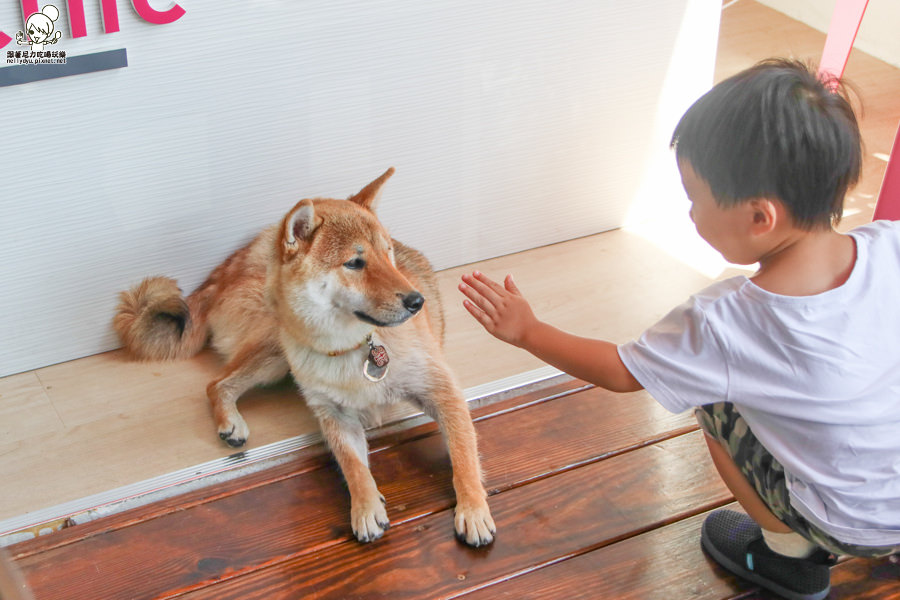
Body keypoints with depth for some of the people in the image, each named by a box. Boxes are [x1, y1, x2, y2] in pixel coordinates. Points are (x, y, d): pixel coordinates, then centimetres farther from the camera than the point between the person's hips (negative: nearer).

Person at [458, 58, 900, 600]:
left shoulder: (721, 326, -26)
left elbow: (618, 372, -9)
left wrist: (526, 330, 5)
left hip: (855, 526, -4)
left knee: (715, 401, 11)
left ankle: (790, 554, 23)